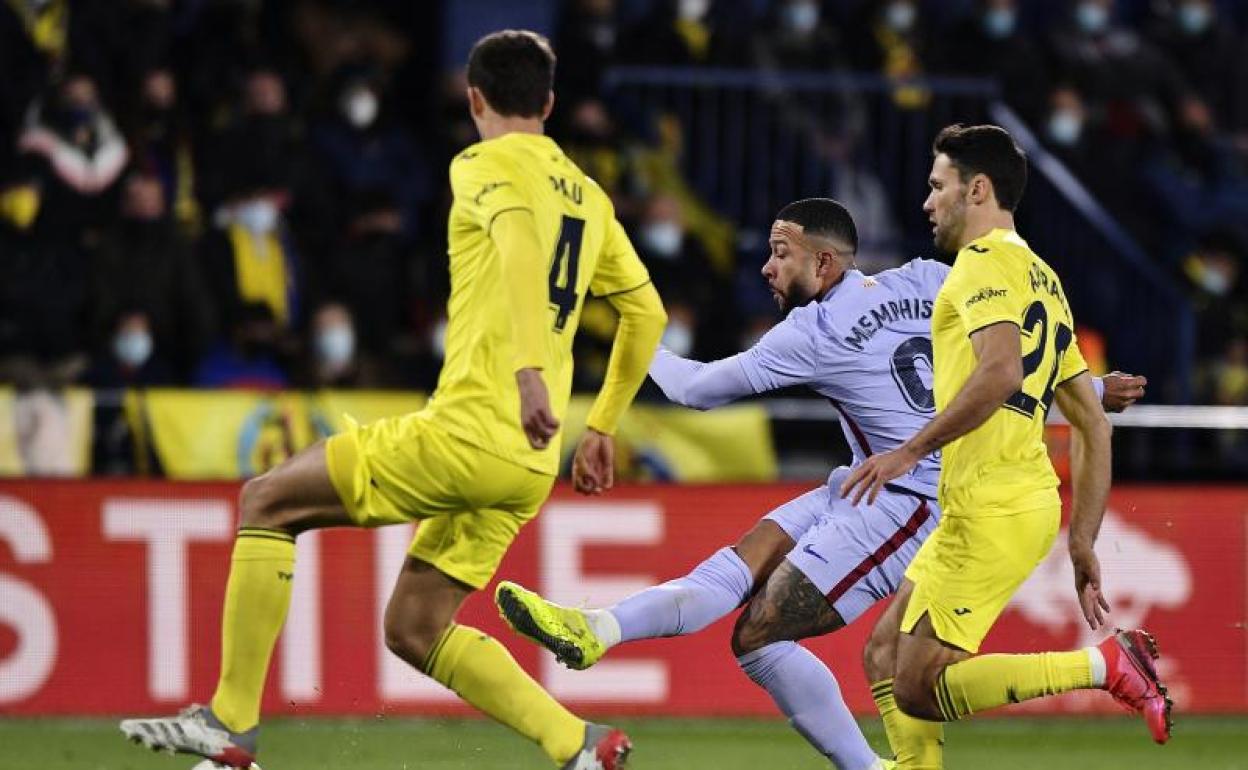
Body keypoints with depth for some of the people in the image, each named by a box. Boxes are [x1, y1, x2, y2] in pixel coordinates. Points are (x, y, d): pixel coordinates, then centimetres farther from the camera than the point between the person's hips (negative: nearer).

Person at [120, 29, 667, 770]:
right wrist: (602, 426, 30)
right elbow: (647, 313, 24)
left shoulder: (485, 166, -3)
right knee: (415, 630, 15)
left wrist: (528, 368, -37)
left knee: (268, 502, 3)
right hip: (528, 464, 8)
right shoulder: (588, 195, 20)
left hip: (467, 431, -8)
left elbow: (521, 245, -24)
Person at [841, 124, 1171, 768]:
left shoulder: (985, 263, -7)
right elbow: (1092, 424, 21)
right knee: (885, 656, 14)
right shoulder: (1041, 278, 22)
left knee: (918, 689, -11)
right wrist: (1082, 545, 21)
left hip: (991, 511, -10)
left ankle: (1106, 664, -13)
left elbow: (1001, 370, -26)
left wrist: (912, 450, -21)